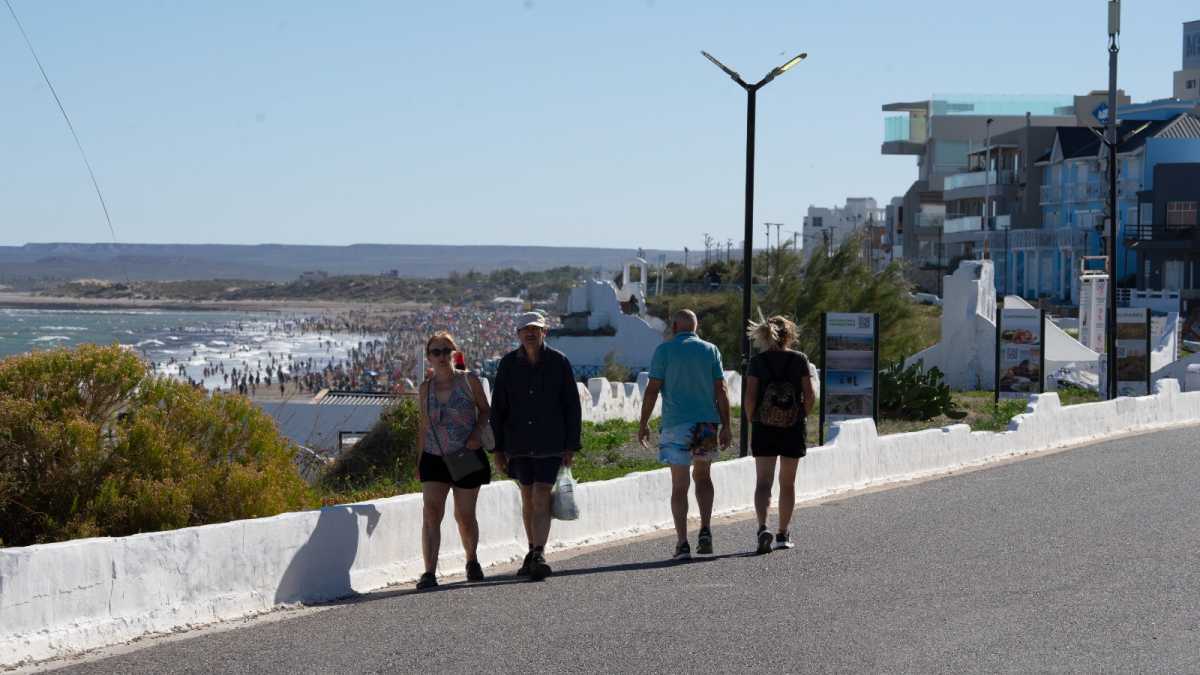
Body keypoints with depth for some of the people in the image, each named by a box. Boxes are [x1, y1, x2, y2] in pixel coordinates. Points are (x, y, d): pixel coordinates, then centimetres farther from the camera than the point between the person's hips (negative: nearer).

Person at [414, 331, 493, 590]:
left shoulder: (469, 381, -1)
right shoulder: (425, 389, 6)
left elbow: (484, 410, 8)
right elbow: (424, 426, 13)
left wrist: (477, 433, -10)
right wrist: (419, 461, 11)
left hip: (466, 459, -1)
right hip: (434, 459, 1)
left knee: (465, 515, 9)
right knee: (431, 512, -15)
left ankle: (472, 561, 36)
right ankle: (430, 572, -19)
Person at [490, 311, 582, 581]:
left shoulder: (559, 362, -3)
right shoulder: (508, 364, 2)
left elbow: (572, 406, 0)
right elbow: (498, 408, 6)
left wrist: (571, 447, -4)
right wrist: (498, 448, 3)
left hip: (550, 444, -3)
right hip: (519, 444, 3)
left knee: (541, 497, -13)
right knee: (527, 498, 12)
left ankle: (539, 555, -18)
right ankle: (533, 551, 24)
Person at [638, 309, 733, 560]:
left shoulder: (664, 351, -1)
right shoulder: (710, 350, 6)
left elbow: (652, 390, -5)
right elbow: (721, 391, 2)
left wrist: (643, 424, 2)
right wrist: (726, 426, 5)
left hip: (676, 424, -2)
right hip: (707, 423, 2)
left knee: (680, 485, 1)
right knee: (703, 477, 19)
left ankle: (682, 543, -4)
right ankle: (705, 531, 5)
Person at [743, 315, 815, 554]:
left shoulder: (758, 360, -2)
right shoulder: (800, 359, -1)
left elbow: (749, 397, -7)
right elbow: (809, 396, -5)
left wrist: (752, 421, 5)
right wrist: (801, 418, 9)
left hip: (764, 427, -1)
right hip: (793, 428, 1)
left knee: (763, 482, 0)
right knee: (787, 483, 13)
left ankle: (763, 527, -21)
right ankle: (783, 535, 18)